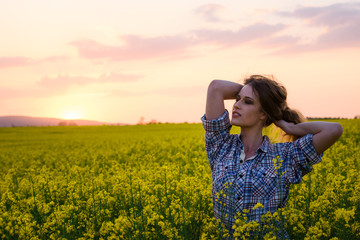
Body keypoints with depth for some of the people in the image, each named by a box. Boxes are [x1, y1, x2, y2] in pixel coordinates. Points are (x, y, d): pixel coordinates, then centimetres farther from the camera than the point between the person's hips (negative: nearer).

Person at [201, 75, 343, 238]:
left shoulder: (284, 156, 0)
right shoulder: (222, 145, 4)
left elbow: (334, 130, -10)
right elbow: (216, 87, -2)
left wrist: (288, 127, 2)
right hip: (226, 235, 2)